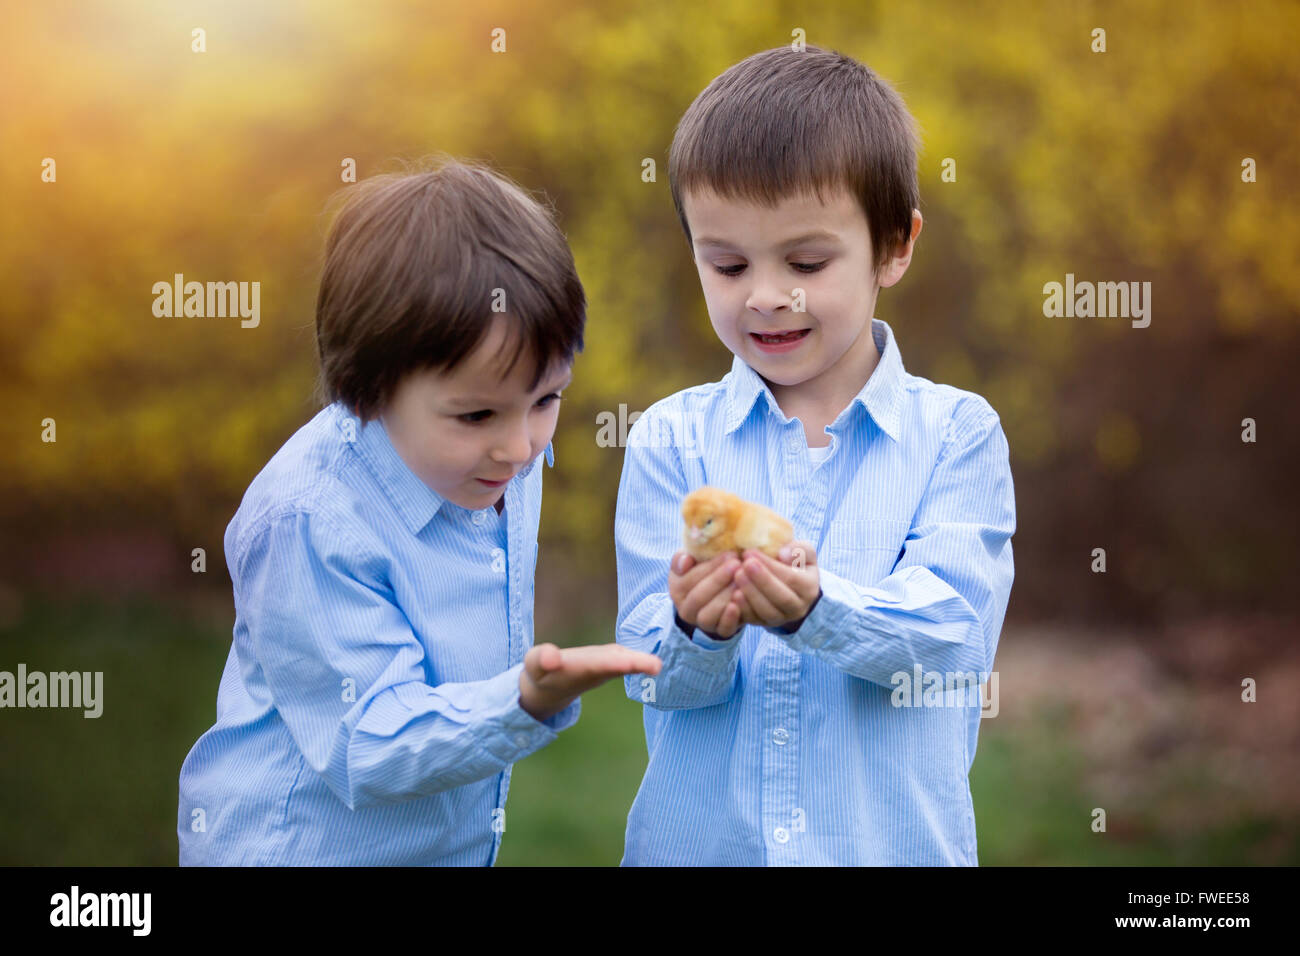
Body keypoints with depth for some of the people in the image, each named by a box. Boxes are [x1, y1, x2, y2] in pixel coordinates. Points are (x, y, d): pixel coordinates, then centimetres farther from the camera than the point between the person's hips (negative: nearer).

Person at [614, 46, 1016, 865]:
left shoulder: (958, 434, -4)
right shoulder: (671, 439, -1)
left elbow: (946, 626, -16)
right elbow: (656, 674, -7)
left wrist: (816, 607, -33)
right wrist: (701, 631, -28)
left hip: (895, 837, -1)